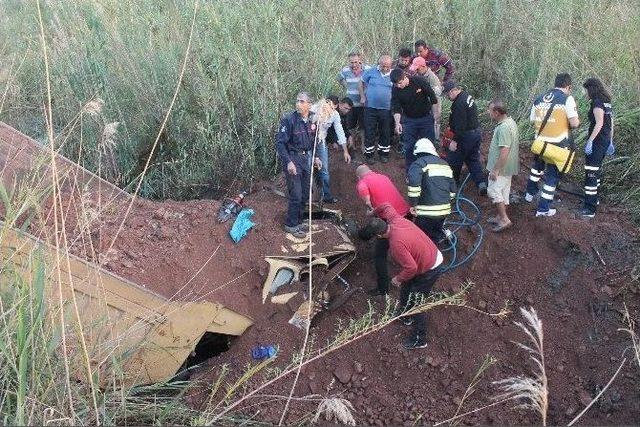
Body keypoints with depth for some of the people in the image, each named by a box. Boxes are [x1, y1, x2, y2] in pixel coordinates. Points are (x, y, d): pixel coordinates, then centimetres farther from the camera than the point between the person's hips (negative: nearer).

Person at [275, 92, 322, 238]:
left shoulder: (312, 120, 2)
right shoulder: (289, 119, -17)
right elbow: (280, 143, -16)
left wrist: (315, 157, 11)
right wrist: (288, 162, -22)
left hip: (305, 159, 7)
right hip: (292, 159, -7)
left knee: (305, 194, 13)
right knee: (296, 195, -6)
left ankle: (297, 221, 30)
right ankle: (291, 225, 11)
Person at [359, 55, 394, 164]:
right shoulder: (371, 72, -2)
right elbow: (362, 83, 11)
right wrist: (362, 96, 1)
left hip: (386, 109, 1)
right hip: (370, 107, -1)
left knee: (385, 132, 10)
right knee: (369, 132, 3)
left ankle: (383, 153, 25)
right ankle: (369, 154, 15)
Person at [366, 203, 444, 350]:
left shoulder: (396, 244, -34)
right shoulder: (396, 219, -11)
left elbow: (411, 268, -30)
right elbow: (386, 207, 11)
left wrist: (398, 278, -14)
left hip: (429, 271, -9)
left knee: (414, 303, 4)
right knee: (406, 290, 26)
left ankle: (419, 339, 21)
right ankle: (405, 315, 50)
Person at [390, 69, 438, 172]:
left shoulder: (419, 82, -19)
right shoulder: (395, 89, -14)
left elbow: (433, 99, -9)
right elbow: (396, 108, -14)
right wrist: (397, 123, -28)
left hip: (425, 118, -1)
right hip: (409, 120, 1)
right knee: (409, 147, 2)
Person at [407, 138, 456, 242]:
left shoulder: (418, 164, -5)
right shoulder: (445, 164, 19)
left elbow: (414, 184, -24)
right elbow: (452, 188, 21)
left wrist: (413, 204, -16)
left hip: (427, 212, -7)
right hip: (445, 210, 7)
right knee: (437, 234, 27)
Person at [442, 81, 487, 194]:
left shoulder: (459, 104, -23)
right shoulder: (467, 96, 9)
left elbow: (460, 126, -25)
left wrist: (455, 141, -22)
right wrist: (451, 126, 24)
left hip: (465, 136, -10)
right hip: (476, 133, 10)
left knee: (453, 159, 7)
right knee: (473, 159, 16)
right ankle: (481, 183, 8)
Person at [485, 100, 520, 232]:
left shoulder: (503, 127, -26)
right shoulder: (510, 121, 8)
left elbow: (504, 151, -29)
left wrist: (495, 170, -23)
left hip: (501, 168, -10)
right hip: (508, 166, 10)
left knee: (493, 191, -3)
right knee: (503, 191, 17)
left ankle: (504, 219, 1)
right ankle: (501, 216, 29)